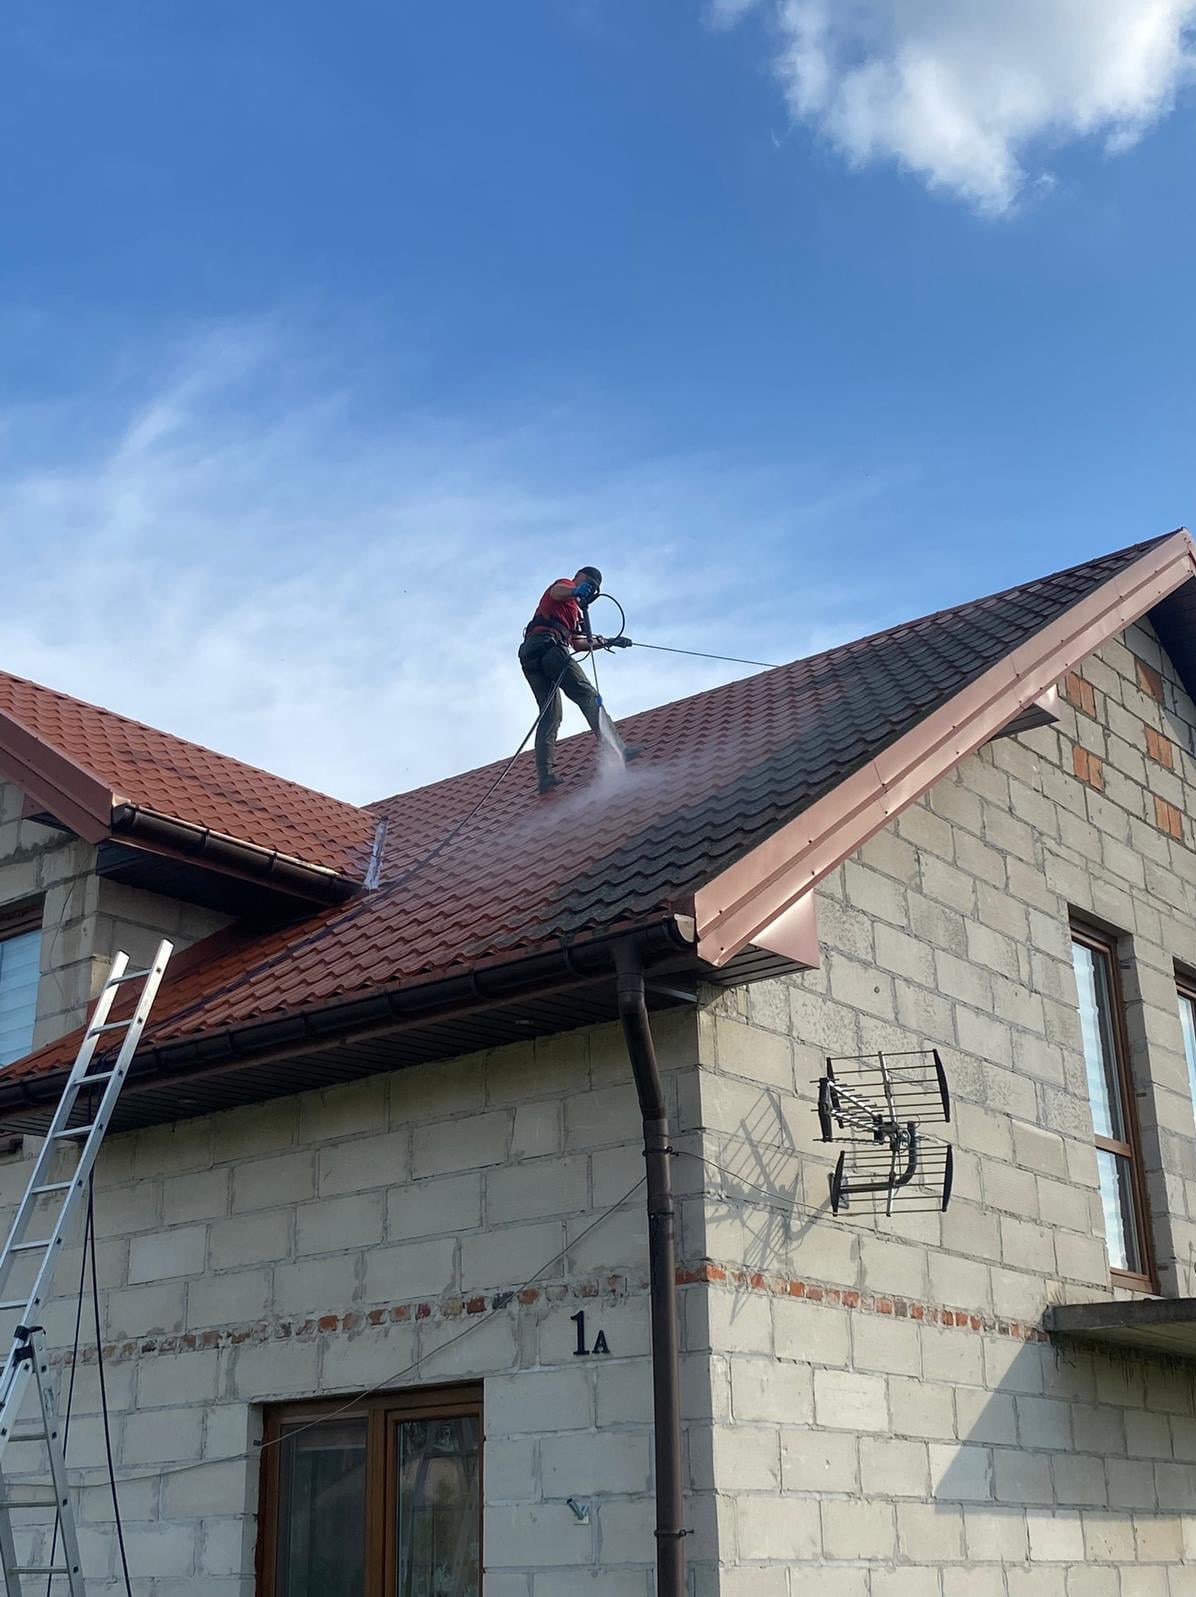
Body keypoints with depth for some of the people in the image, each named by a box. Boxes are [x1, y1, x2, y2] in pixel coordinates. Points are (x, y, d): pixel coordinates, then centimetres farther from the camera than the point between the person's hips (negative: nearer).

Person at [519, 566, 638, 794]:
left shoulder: (572, 608, 39)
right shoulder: (565, 584, 14)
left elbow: (577, 644, 33)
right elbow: (556, 592, -13)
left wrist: (605, 642, 33)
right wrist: (575, 592, -33)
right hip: (547, 644, -9)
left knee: (550, 716, 2)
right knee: (587, 695, -15)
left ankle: (545, 776, -11)